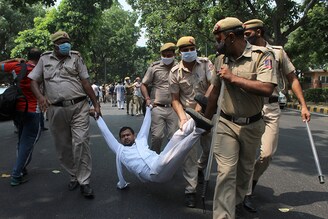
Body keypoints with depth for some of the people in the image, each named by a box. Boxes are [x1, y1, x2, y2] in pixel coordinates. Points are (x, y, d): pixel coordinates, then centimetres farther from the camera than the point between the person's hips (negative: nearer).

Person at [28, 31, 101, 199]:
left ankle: (84, 182, -3)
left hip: (78, 107, -2)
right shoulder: (44, 59, 11)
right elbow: (34, 81, 9)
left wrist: (96, 104, 1)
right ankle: (74, 176, 28)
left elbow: (86, 83, 5)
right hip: (56, 110, 2)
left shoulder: (76, 58, 8)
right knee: (63, 146, 9)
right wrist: (40, 96, -13)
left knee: (80, 142, -10)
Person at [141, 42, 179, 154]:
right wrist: (147, 99, -6)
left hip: (173, 108, 1)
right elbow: (144, 85, 8)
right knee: (157, 136, -2)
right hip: (157, 108, -1)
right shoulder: (154, 67, 3)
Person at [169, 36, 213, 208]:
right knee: (189, 153, -3)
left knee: (210, 148, 11)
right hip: (187, 114, -2)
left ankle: (200, 169, 43)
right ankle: (190, 190, 6)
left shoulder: (205, 63, -6)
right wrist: (182, 118, -19)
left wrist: (201, 105, -28)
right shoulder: (175, 72, -8)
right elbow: (175, 99, -5)